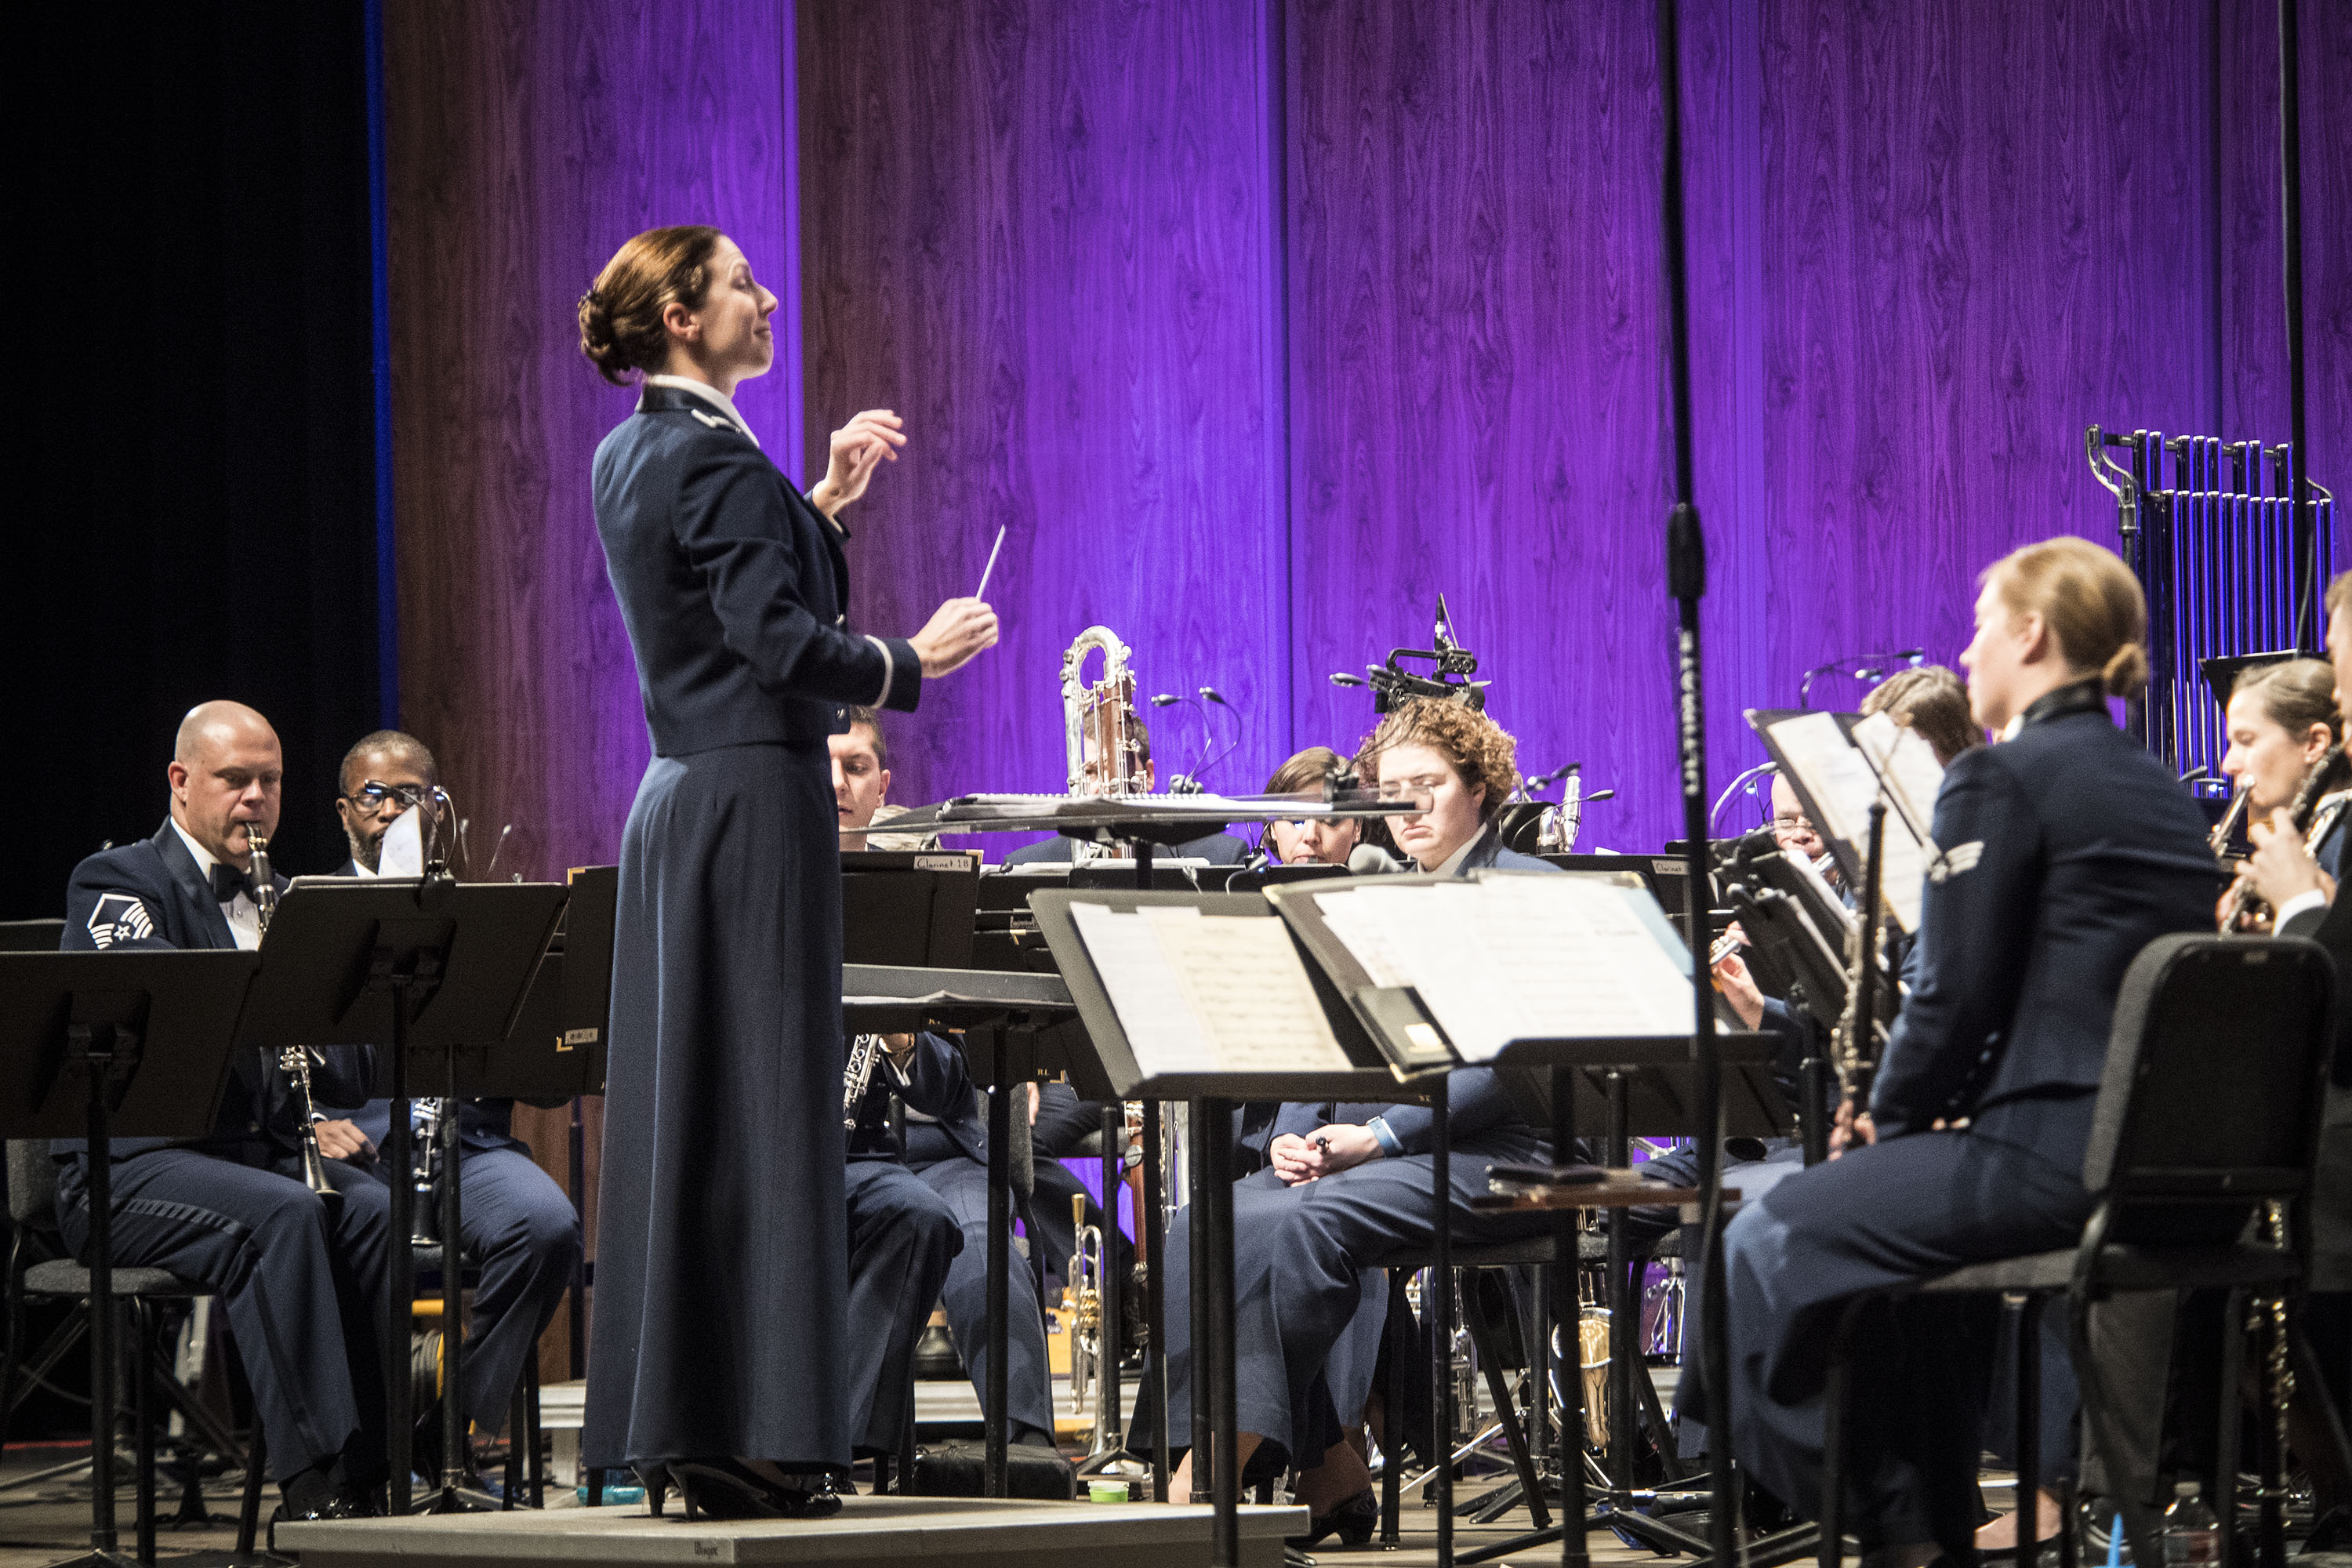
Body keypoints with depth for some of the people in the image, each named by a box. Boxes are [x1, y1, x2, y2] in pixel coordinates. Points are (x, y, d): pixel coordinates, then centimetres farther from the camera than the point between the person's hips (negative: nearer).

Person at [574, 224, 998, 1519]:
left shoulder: (628, 458, 14)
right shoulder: (717, 462, -15)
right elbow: (780, 639, -22)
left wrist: (822, 504, 20)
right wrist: (912, 659, -10)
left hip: (675, 801, 9)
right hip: (756, 798, -9)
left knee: (676, 1105, 10)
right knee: (768, 1105, -7)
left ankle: (674, 1422, 13)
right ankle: (764, 1443, -7)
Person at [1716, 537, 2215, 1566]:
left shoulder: (2001, 778, -8)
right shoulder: (2162, 794, 17)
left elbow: (1958, 996, -11)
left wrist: (1892, 1117, 7)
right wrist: (1946, 1106, 19)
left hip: (2054, 1156, -9)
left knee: (1770, 1240, 7)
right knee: (1916, 1195, 34)